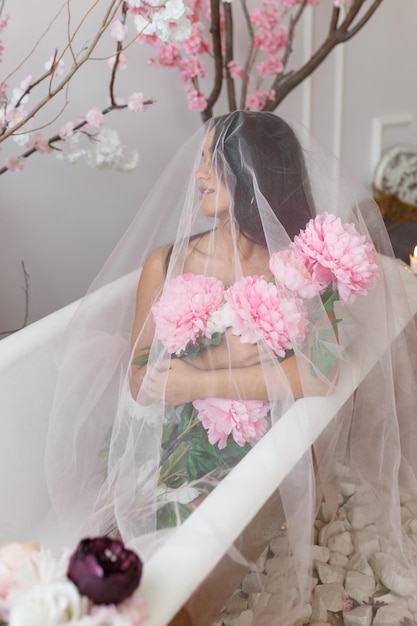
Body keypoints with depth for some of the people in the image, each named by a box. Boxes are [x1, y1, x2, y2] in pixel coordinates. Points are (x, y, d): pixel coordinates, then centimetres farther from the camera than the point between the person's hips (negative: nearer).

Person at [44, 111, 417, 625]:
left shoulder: (299, 267, -3)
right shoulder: (165, 263, 0)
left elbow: (323, 370, -20)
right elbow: (140, 380, -6)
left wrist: (196, 380, -19)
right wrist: (225, 358, -19)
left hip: (250, 448, -1)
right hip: (165, 443, 2)